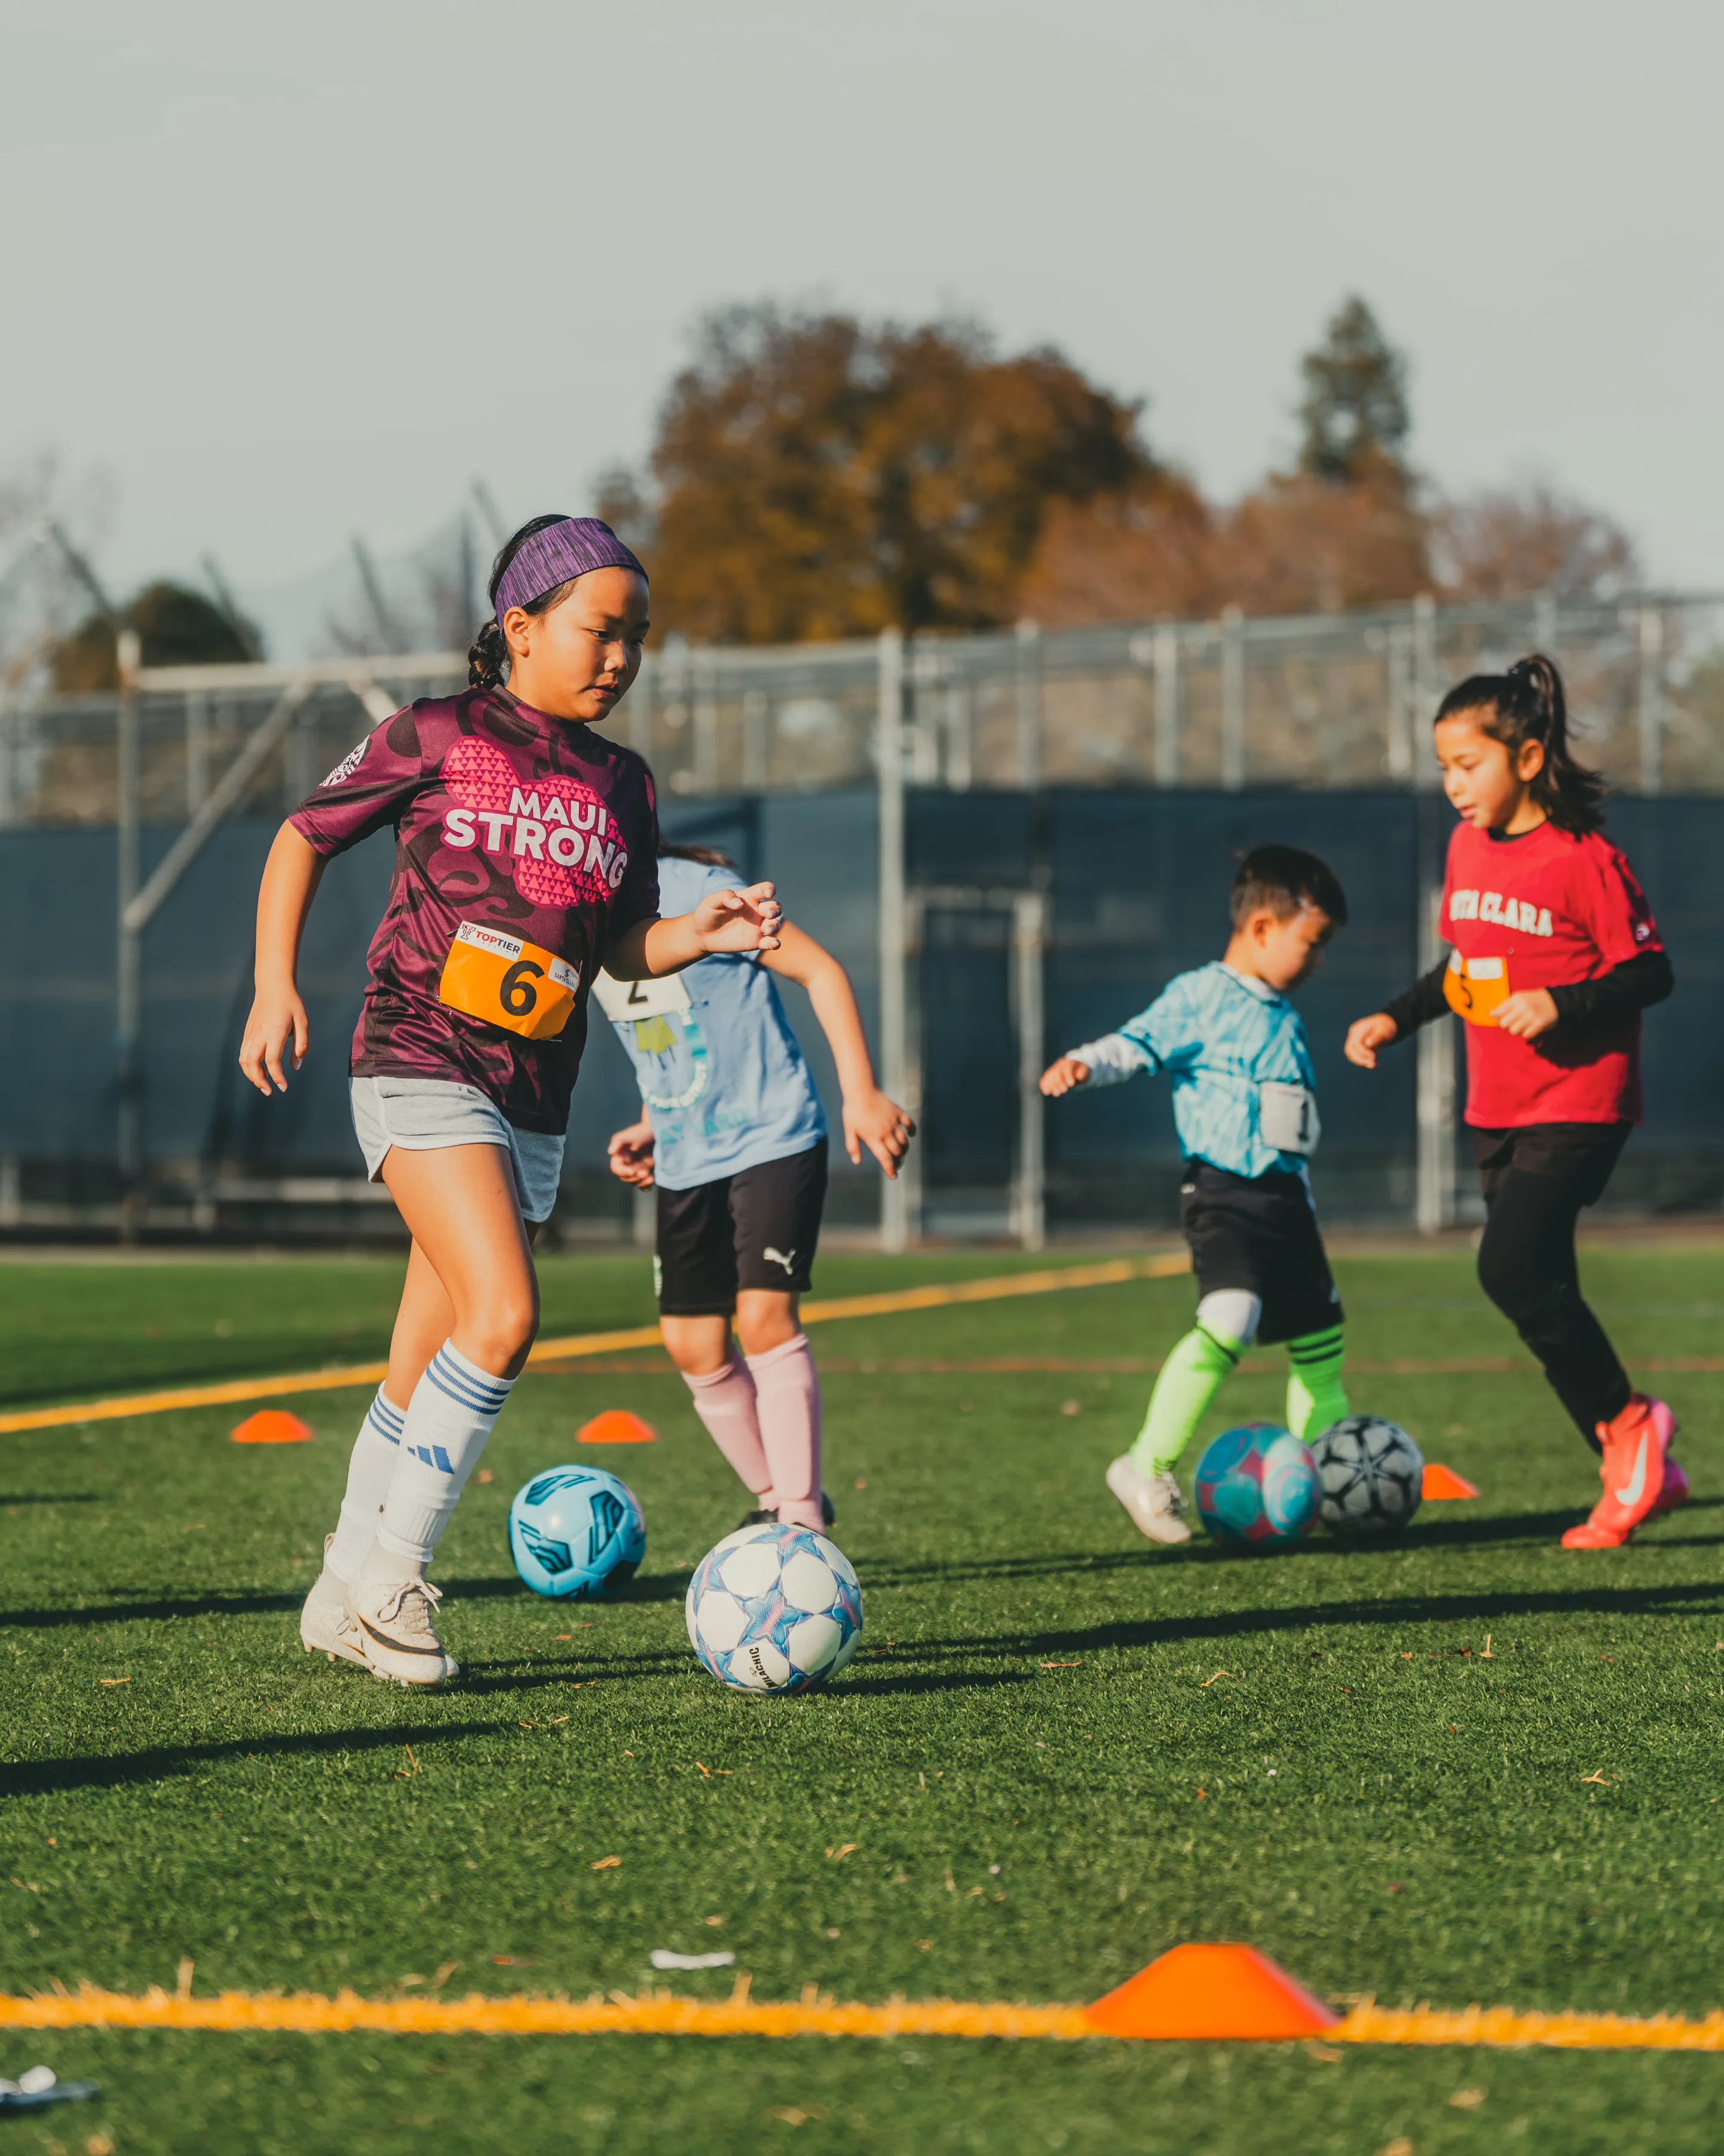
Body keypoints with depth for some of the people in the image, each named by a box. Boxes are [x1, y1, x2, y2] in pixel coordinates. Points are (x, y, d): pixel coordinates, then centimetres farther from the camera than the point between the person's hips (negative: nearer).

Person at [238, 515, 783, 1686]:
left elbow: (621, 947, 19)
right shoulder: (438, 738, -2)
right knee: (503, 1316, -22)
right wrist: (276, 983, -2)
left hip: (535, 1103, 6)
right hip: (422, 1068, -6)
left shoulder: (625, 786, 12)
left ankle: (346, 1598, 22)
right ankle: (392, 1574, -11)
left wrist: (699, 933, -1)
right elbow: (302, 839, 7)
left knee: (428, 1368, 9)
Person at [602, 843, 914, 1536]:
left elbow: (820, 970, -13)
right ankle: (775, 1500, 19)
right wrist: (653, 1126, 8)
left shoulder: (697, 889, -16)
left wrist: (861, 1092, -18)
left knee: (763, 1315, -18)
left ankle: (803, 1521, -12)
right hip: (684, 1161, 7)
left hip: (773, 1137, -7)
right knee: (693, 1346, 1)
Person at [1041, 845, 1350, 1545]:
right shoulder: (1200, 999, -6)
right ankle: (1147, 1467, -19)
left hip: (1283, 1193, 9)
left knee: (1318, 1332, 16)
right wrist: (1081, 1064, -37)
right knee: (1228, 1322, -26)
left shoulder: (1283, 1017, 18)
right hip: (1224, 1192, -9)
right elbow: (1137, 1044, -17)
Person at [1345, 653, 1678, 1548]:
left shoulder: (1584, 860, -14)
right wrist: (1397, 1018, 11)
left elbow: (1650, 971, -12)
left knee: (1512, 1267, -21)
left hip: (1577, 1104, -8)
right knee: (1539, 1291, 6)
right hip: (1497, 1108, 8)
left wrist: (1561, 1004, -25)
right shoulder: (1467, 847, 9)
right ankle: (1637, 1474, 14)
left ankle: (1626, 1419, -4)